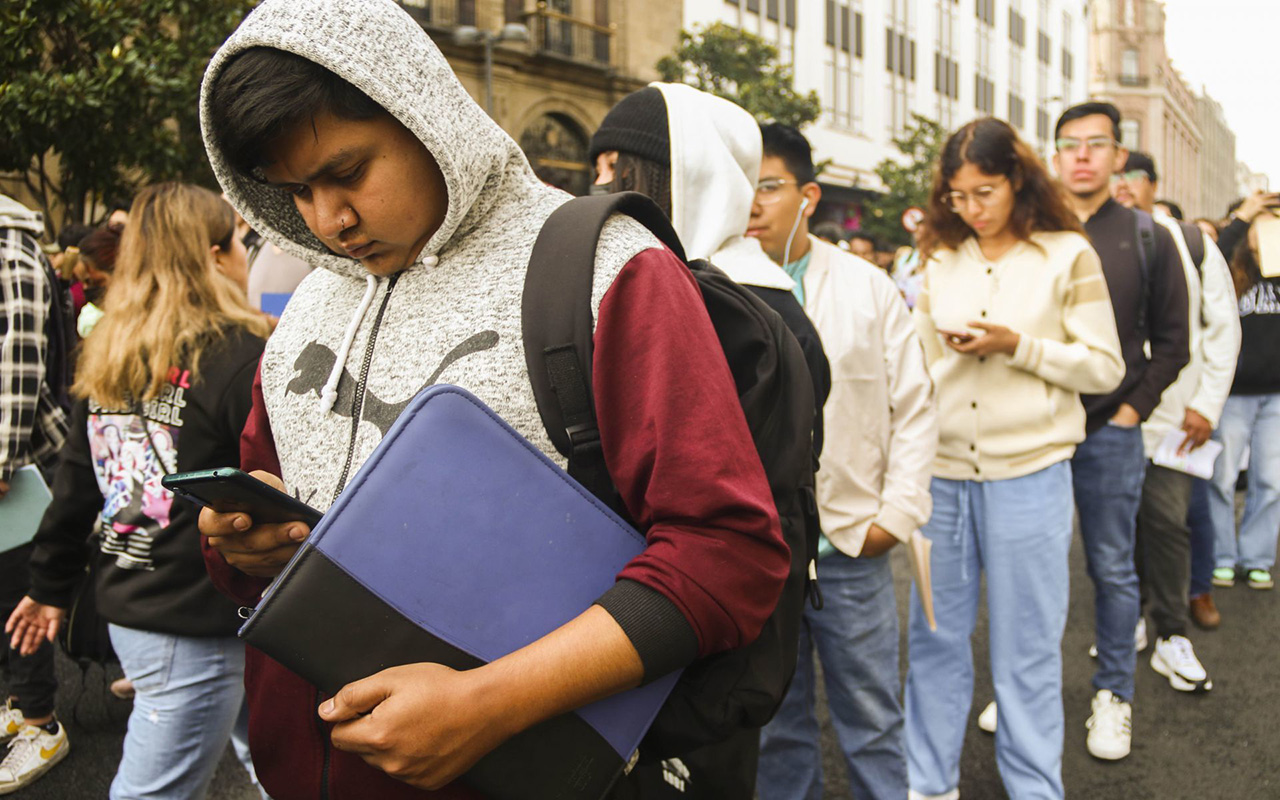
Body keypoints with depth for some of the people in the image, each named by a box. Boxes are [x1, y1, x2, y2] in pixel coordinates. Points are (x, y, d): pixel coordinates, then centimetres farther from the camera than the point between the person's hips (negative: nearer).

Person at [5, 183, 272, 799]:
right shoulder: (236, 355, -16)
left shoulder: (106, 357, 7)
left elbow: (75, 484, 13)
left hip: (124, 608, 8)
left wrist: (51, 586, 22)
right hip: (193, 630, -8)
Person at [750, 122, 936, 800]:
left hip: (851, 546, 0)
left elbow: (914, 410, 5)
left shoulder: (869, 287, 3)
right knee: (775, 723, 16)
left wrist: (898, 514, -3)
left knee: (872, 722, 12)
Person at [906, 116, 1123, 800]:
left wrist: (1018, 346, -14)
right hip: (942, 471, 4)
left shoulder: (1068, 256, -2)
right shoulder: (940, 259, 8)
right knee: (934, 635, 12)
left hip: (1028, 472, -3)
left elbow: (1105, 366, -3)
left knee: (1025, 649, 7)